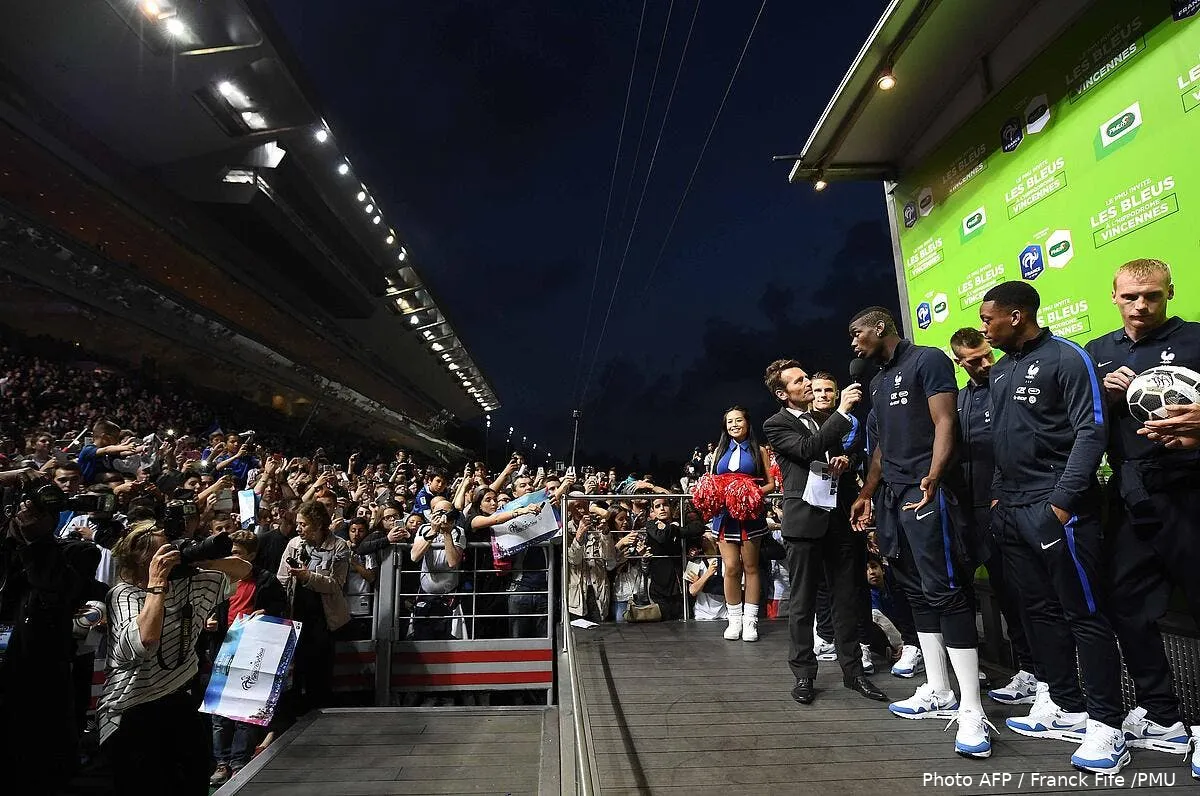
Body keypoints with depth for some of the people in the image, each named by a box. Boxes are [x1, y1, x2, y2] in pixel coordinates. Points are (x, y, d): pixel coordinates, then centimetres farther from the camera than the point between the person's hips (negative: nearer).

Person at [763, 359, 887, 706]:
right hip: (805, 520, -6)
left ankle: (853, 669, 20)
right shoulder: (775, 425, -2)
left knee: (846, 598, 9)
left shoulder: (823, 421, 18)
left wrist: (844, 461, 2)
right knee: (802, 601, 3)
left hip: (838, 518, 6)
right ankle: (804, 673, 14)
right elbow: (808, 449, -19)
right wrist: (842, 411, -20)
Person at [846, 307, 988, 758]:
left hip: (926, 492, -9)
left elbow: (945, 423, -13)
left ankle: (971, 710, -3)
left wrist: (933, 478, -25)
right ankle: (938, 694, 19)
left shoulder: (928, 361, -3)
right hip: (891, 496, 9)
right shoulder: (879, 381, 21)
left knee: (944, 591, -10)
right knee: (917, 594, 10)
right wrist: (866, 495, 19)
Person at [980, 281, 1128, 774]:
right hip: (1012, 510, 8)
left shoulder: (1066, 357, -5)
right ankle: (1068, 709, 23)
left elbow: (1091, 431, -12)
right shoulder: (1000, 372, 16)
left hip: (1056, 507, -7)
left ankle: (1106, 725, 9)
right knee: (1040, 611, 12)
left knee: (1084, 614, -1)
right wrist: (998, 495, 13)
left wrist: (1063, 500, -18)